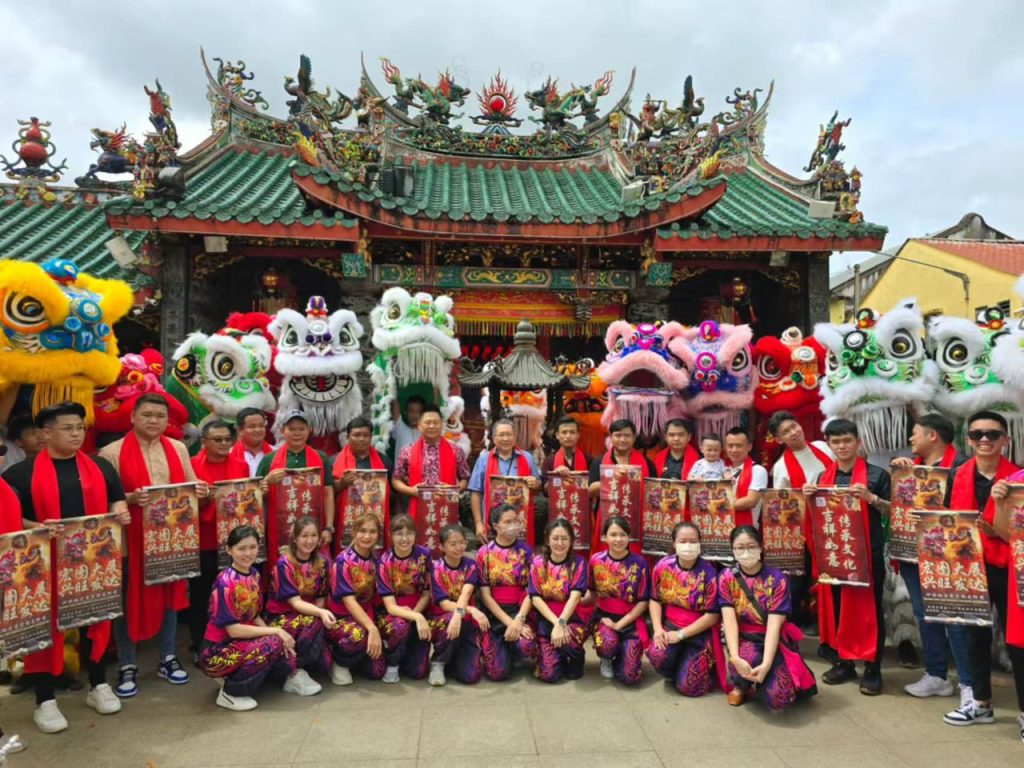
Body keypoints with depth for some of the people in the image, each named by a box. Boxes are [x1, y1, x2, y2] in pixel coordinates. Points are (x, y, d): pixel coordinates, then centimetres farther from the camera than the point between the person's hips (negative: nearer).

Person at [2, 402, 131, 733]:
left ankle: (98, 686, 27)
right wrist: (36, 528, -21)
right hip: (46, 563, -3)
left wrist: (121, 513, -7)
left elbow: (117, 502, 15)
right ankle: (45, 701, 17)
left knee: (96, 618, 10)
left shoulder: (101, 467, 8)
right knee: (45, 625, 3)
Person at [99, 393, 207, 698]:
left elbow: (191, 486, 11)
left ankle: (168, 659, 27)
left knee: (170, 594, 12)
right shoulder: (113, 452, -5)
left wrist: (200, 491, -11)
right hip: (131, 538, -4)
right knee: (129, 600, 4)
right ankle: (127, 667, 19)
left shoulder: (178, 449, 8)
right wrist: (130, 498, -27)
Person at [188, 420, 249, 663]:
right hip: (203, 542, -3)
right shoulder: (192, 465, -6)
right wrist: (202, 499, -21)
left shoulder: (241, 465, 8)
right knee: (201, 594, 7)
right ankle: (199, 646, 21)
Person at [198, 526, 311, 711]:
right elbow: (233, 630, -24)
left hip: (242, 643, 6)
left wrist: (275, 634, -10)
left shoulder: (254, 574, 2)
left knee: (286, 651, -12)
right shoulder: (225, 582, -21)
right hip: (217, 652, -6)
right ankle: (230, 693, -9)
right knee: (273, 644, -25)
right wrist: (275, 632, -21)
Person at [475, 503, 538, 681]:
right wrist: (509, 622, -15)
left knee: (526, 646, -31)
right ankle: (500, 648, 18)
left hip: (520, 611, 1)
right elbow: (485, 595, -5)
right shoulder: (484, 553, -1)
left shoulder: (525, 550, 1)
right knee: (498, 672, -17)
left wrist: (519, 620, -18)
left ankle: (510, 651, 6)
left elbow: (531, 590, -4)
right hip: (494, 613, -1)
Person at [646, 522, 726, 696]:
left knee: (688, 687, -9)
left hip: (699, 632, -2)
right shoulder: (663, 566, -7)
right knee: (657, 656, -29)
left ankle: (703, 666, 26)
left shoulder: (708, 573, -16)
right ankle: (675, 669, 9)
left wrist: (680, 635, -17)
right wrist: (658, 629, -13)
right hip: (670, 625, 2)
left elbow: (712, 616, -13)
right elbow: (655, 600, 3)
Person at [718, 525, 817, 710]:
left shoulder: (777, 579, -10)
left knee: (779, 698, -22)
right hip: (743, 639, 0)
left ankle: (754, 683, 15)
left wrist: (766, 664, -30)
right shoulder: (726, 577, -6)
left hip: (772, 641, 0)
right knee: (749, 657, -36)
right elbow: (729, 620, -15)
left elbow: (774, 624, -18)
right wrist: (735, 657, -30)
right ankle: (741, 684, 1)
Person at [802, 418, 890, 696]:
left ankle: (872, 669, 10)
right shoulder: (824, 477, 11)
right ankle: (843, 662, 21)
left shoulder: (877, 474, -2)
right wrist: (809, 497, -3)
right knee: (835, 605, 8)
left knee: (869, 607, 0)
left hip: (867, 550, -4)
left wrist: (871, 498, -18)